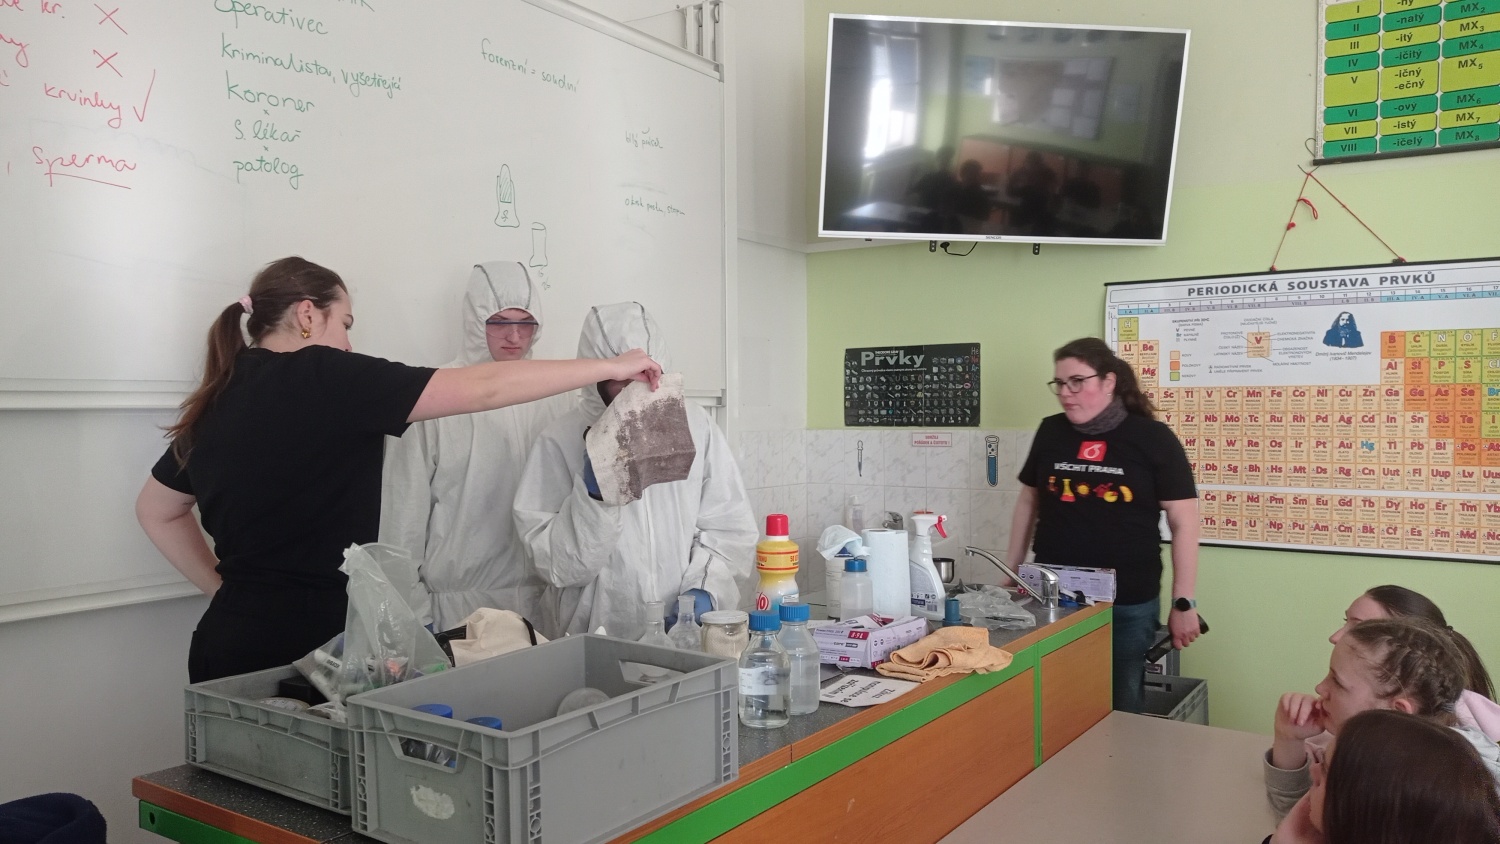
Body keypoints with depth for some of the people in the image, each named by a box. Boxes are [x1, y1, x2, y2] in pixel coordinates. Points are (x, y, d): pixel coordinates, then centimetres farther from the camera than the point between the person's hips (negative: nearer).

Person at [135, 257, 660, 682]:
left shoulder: (217, 399, 10)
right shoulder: (322, 378, -12)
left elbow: (155, 510, 25)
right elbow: (483, 389, -14)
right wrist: (610, 367, -8)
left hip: (230, 637, 8)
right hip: (302, 643, -8)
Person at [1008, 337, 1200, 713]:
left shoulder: (1153, 439, -5)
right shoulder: (1050, 432, 5)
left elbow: (1184, 523, -3)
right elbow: (1028, 502, 15)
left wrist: (1183, 603, -5)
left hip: (1128, 605, -2)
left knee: (1120, 710, 10)